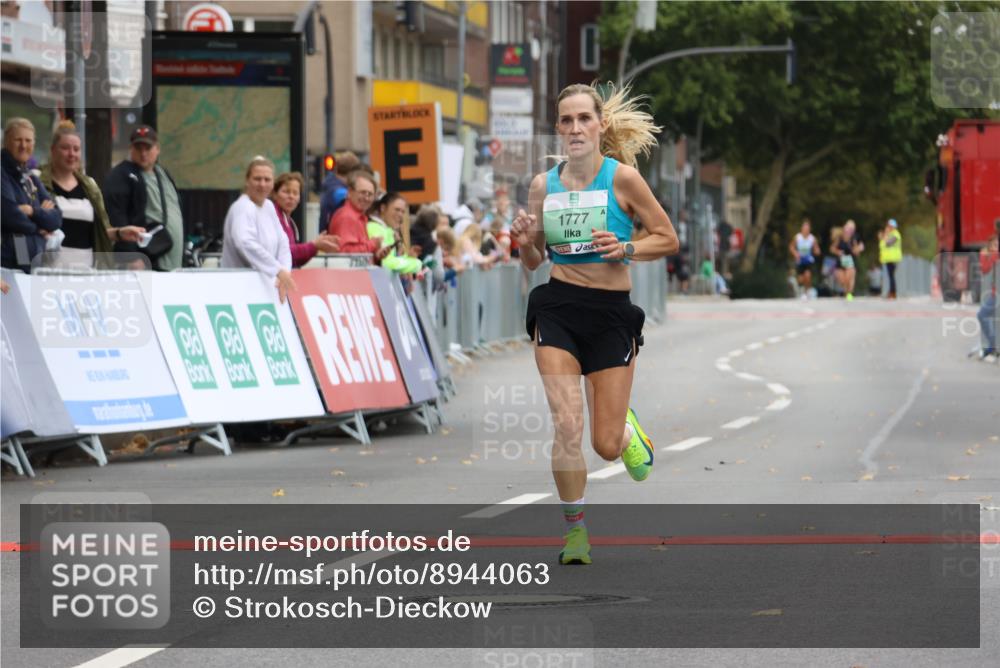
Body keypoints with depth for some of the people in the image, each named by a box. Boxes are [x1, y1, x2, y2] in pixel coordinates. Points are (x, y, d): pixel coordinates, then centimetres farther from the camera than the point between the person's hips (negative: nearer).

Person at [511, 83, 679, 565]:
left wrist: (624, 248, -16)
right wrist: (525, 242, -8)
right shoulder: (543, 185, 4)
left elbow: (667, 239, 1)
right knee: (567, 426, -14)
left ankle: (627, 429, 38)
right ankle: (574, 529, 5)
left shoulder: (622, 177, -5)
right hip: (557, 309, 2)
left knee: (606, 446, -1)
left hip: (611, 312, -2)